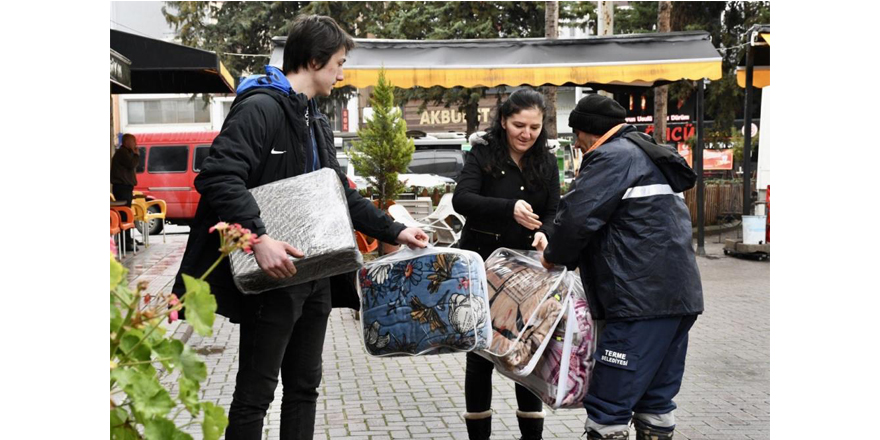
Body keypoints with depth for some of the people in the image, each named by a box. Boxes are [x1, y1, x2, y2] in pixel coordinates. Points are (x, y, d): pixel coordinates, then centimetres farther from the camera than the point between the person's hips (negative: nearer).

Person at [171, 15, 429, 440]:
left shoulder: (316, 122, 16)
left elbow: (340, 194, 21)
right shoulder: (261, 107, -14)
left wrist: (394, 231, 16)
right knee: (256, 392, 0)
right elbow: (218, 177, -25)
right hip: (271, 277, -9)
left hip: (314, 275, 9)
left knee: (304, 387, 15)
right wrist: (257, 237, -33)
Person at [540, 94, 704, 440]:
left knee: (607, 406, -7)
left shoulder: (612, 157, -7)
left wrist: (554, 257, 2)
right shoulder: (647, 156, 24)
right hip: (679, 294, 10)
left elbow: (578, 216, -16)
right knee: (655, 400, 15)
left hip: (642, 298, -10)